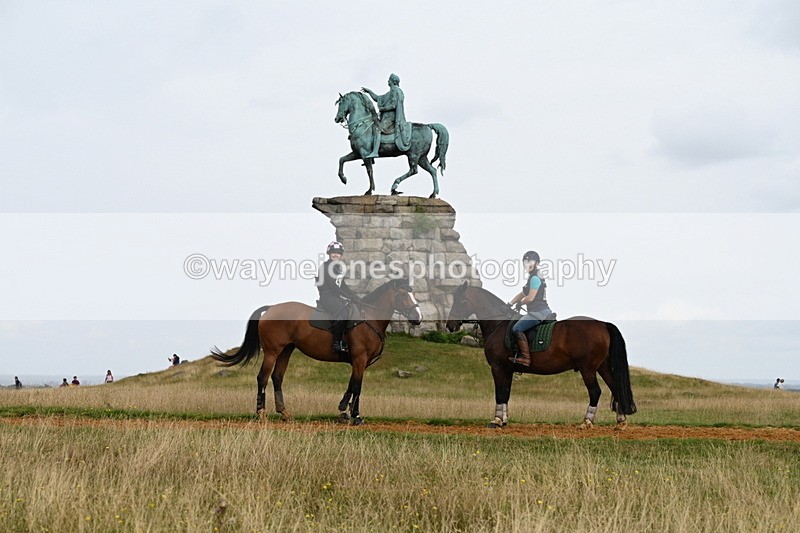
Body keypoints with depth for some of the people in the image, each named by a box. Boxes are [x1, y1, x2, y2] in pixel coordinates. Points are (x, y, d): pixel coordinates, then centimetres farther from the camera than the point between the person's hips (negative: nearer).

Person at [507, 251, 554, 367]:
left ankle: (525, 358, -19)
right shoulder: (531, 278, 21)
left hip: (538, 312, -11)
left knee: (517, 329, -18)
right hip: (537, 311, 11)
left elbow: (530, 298, -17)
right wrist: (510, 304, 16)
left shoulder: (535, 278, -13)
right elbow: (522, 294, 23)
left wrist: (520, 303, 1)